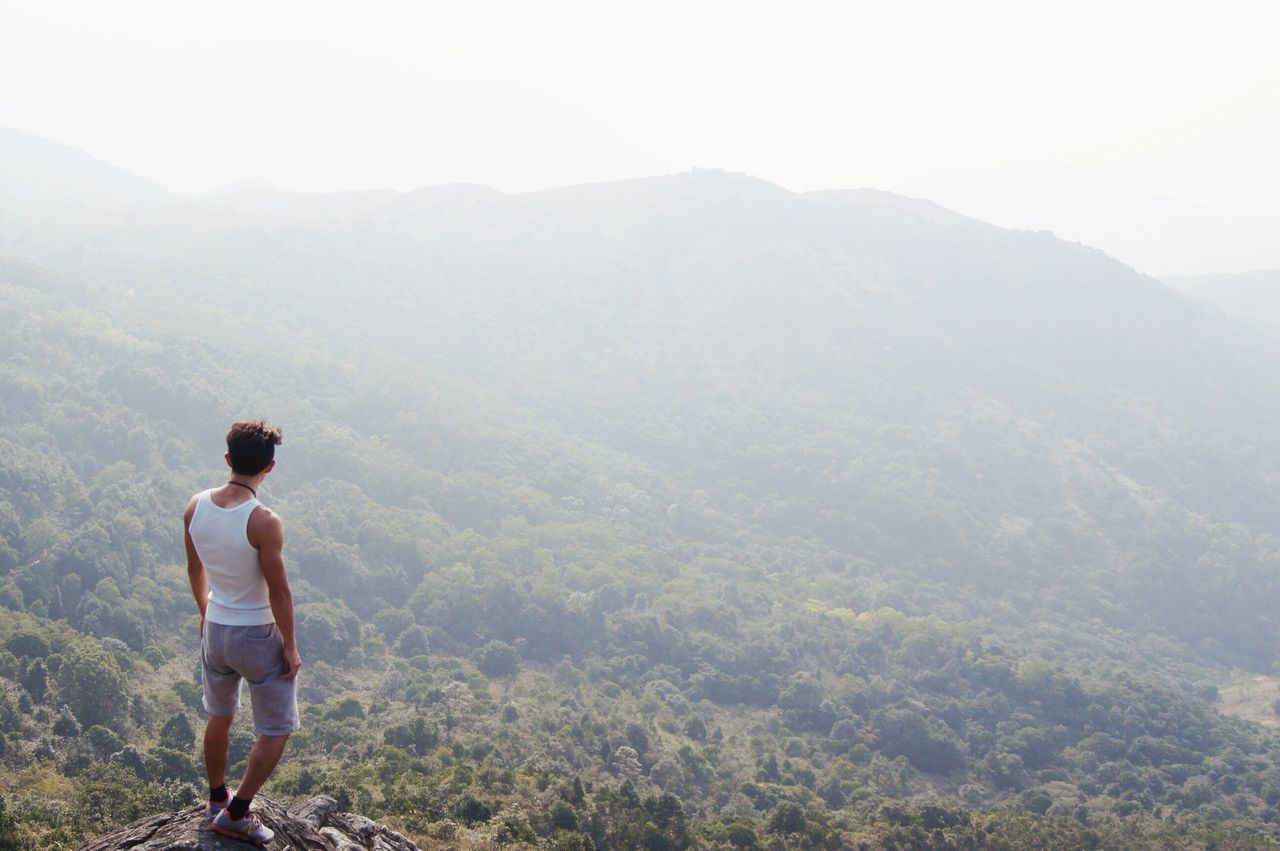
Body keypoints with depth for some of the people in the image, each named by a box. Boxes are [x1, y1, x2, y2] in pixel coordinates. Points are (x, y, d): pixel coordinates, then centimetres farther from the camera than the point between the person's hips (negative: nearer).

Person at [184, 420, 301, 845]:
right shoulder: (264, 522, -27)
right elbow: (279, 591, -20)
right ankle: (236, 813, 14)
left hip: (215, 631, 7)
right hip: (258, 637, -6)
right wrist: (290, 646, -8)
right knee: (276, 731, 12)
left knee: (220, 717, 27)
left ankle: (217, 799, 42)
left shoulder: (196, 506, -7)